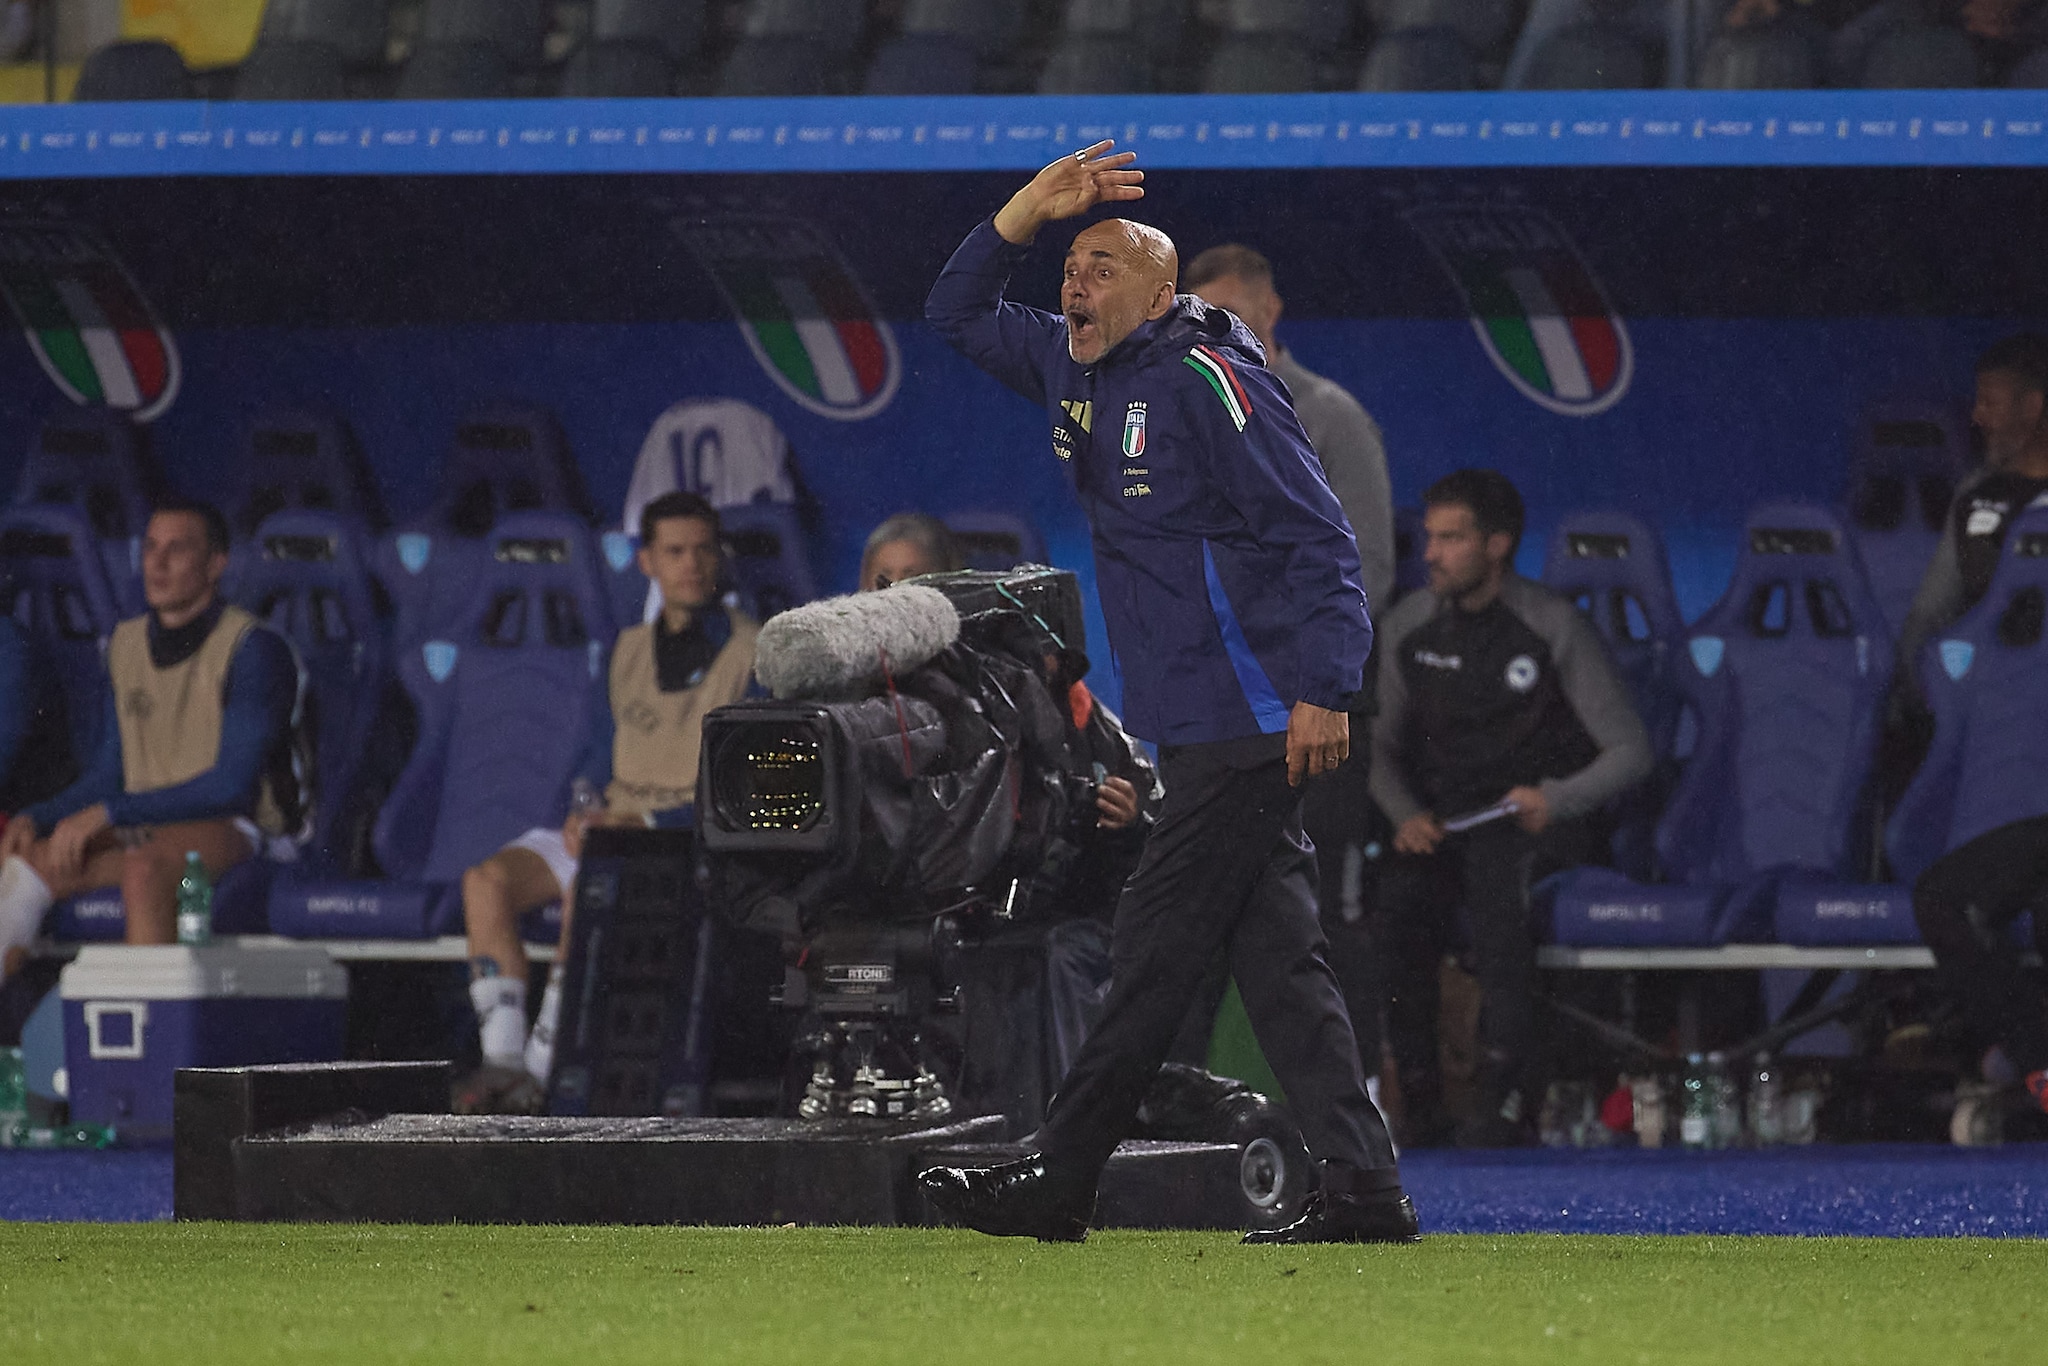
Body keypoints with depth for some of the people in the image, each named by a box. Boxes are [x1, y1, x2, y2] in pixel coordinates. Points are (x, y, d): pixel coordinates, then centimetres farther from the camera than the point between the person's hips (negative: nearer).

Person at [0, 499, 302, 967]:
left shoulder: (255, 650, -9)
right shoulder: (127, 644, 12)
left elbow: (232, 785, -16)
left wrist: (108, 813, -20)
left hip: (232, 833, -6)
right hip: (144, 831, 6)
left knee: (144, 868, -39)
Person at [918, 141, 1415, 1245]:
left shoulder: (1205, 378, -11)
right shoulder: (1073, 370, 15)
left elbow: (1319, 536, -15)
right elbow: (957, 314, 26)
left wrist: (1324, 689, -22)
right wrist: (1034, 206, 10)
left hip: (1246, 721, -9)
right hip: (1196, 730, 9)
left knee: (1156, 948, -5)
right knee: (1274, 958, 4)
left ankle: (1056, 1184, -2)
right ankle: (1362, 1190, 1)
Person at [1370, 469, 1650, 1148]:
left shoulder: (1555, 629, -6)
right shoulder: (1408, 628, 6)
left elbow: (1630, 751, -5)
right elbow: (1382, 744, 16)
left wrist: (1557, 800, -23)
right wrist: (1407, 816, -5)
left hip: (1544, 821, -4)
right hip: (1442, 823, 4)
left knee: (1493, 865, -37)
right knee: (1399, 896, -28)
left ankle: (1507, 1092, -37)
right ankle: (1420, 1100, -21)